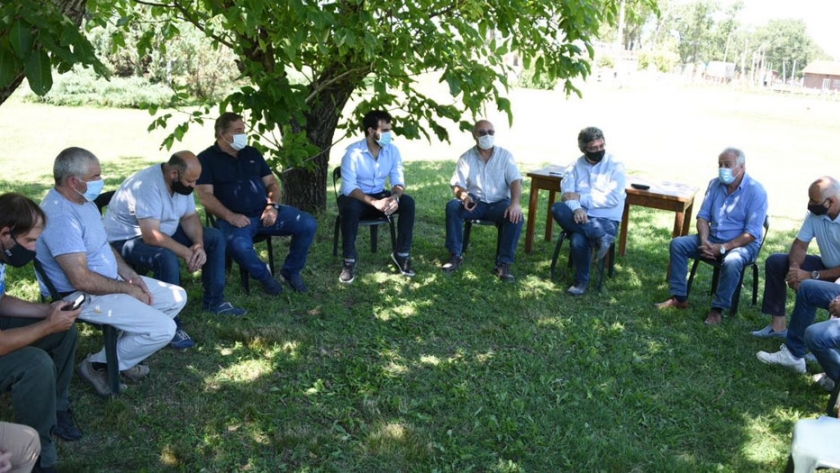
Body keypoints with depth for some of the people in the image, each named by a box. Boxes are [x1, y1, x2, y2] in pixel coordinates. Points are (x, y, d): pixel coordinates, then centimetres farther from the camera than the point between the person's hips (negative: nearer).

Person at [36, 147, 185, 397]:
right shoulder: (60, 216, -28)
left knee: (177, 297, 8)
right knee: (163, 329, -19)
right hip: (83, 296, -10)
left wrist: (130, 275, 1)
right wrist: (127, 289, -16)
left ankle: (123, 352, 16)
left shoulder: (83, 200, 4)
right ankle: (98, 365, 3)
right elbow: (82, 280, -30)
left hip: (111, 281, 10)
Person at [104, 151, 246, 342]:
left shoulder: (181, 182, -5)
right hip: (125, 239, -9)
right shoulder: (148, 185, -32)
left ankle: (214, 301, 8)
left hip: (164, 231, 9)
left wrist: (199, 244, -17)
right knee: (166, 257, -38)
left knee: (215, 238, 0)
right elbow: (151, 237, -37)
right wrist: (187, 253, -29)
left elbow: (190, 217, 2)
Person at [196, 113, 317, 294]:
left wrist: (273, 206, -4)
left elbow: (271, 182, 16)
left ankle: (291, 271, 7)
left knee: (308, 224, -14)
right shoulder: (206, 159, 2)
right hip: (235, 218, -5)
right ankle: (263, 275, -5)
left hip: (265, 212, 5)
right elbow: (205, 196, -8)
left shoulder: (252, 153, 17)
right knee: (238, 245, -39)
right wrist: (230, 216, -22)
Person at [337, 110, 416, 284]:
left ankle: (401, 255, -9)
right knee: (351, 207, -39)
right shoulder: (353, 152, -21)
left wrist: (395, 197, -32)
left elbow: (398, 181, -7)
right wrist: (374, 202, -41)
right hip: (355, 197, -4)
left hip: (379, 196, 5)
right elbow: (349, 188, -27)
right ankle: (349, 261, -24)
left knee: (407, 202, -22)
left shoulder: (393, 150, -6)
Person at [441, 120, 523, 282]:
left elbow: (515, 181, -9)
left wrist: (515, 202, -29)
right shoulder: (466, 158, 1)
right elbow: (457, 185, -3)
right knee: (452, 206, -28)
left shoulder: (505, 155, 0)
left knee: (516, 216, -31)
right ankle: (455, 256, -17)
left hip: (499, 203, 0)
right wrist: (464, 196, -29)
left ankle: (503, 264, -23)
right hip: (475, 202, 1)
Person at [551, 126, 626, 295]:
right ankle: (601, 238, -29)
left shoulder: (616, 165, 0)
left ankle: (581, 280, -9)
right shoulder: (575, 166, 9)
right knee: (557, 208, -30)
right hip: (580, 217, 4)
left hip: (606, 219, -4)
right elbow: (567, 194, -3)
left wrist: (580, 197, -13)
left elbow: (613, 199, -10)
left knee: (578, 240, -34)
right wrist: (576, 208, -26)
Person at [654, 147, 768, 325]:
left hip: (743, 243, -6)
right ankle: (679, 298, -9)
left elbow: (752, 233, -19)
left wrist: (722, 248, -26)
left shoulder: (756, 191, -15)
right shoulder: (715, 184, 2)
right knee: (678, 244, -13)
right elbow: (703, 216, 5)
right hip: (713, 238, 6)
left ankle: (717, 309, -19)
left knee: (732, 262, -38)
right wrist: (704, 241, -13)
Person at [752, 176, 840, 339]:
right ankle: (778, 324, -3)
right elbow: (800, 244, -2)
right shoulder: (814, 212, -9)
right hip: (827, 265, 7)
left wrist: (812, 275, -30)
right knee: (775, 262, -3)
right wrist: (794, 267, -21)